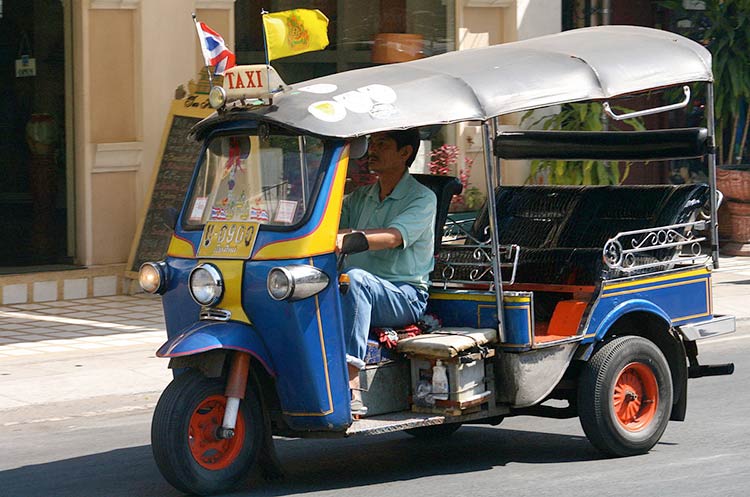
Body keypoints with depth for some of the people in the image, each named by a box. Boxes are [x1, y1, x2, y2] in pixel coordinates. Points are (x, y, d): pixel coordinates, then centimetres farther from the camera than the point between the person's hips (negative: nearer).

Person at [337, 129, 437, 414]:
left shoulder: (422, 198, -2)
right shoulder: (360, 197, 20)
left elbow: (392, 237, -21)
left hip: (405, 297, -5)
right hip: (361, 294, 5)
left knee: (355, 278, -37)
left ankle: (351, 384, -46)